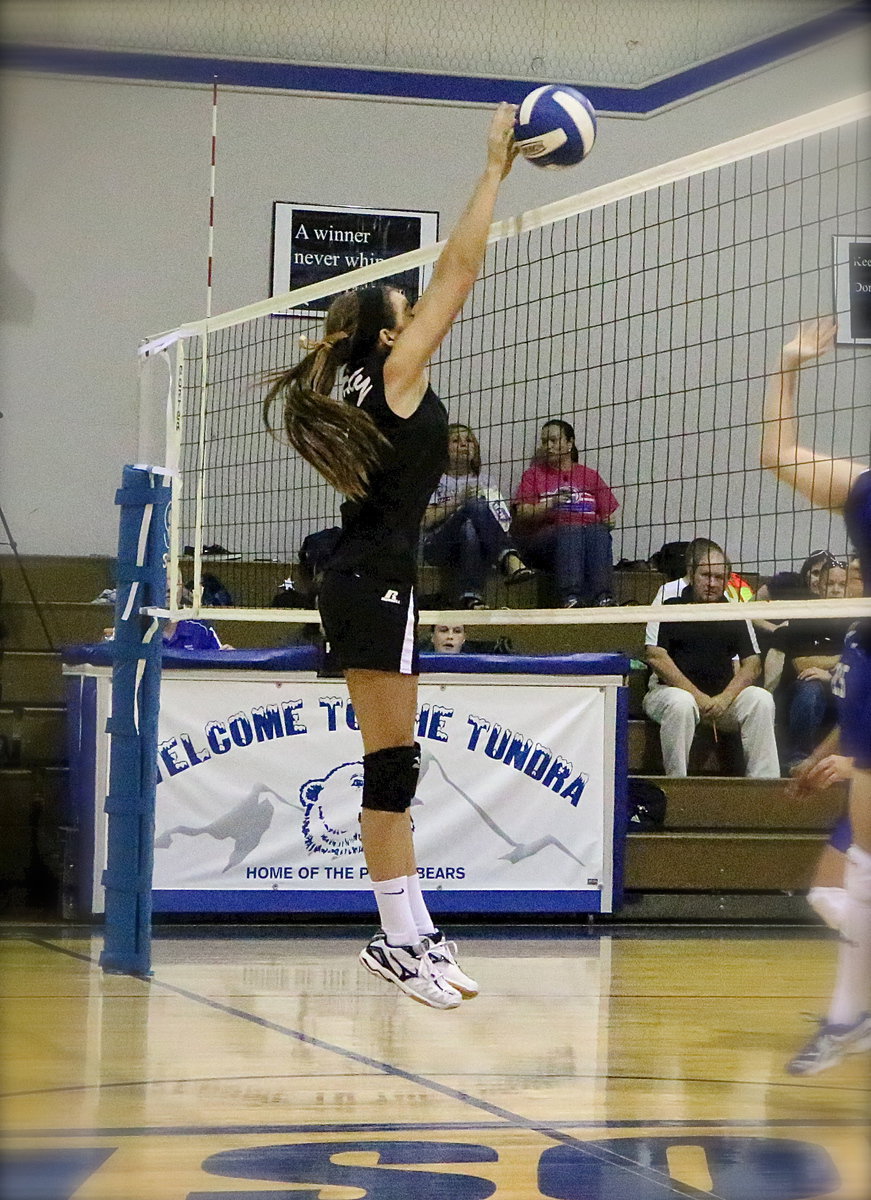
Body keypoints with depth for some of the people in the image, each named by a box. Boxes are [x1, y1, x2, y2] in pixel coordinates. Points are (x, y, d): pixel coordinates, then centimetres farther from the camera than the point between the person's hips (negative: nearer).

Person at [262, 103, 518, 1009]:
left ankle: (414, 935, 11)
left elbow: (451, 276, 23)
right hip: (376, 585, -10)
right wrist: (495, 169, -4)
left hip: (362, 584, 10)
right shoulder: (397, 373, -8)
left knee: (393, 767, 9)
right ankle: (399, 939, -8)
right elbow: (458, 270, -8)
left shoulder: (371, 386, 14)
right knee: (392, 766, -9)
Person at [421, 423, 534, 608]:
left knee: (469, 530, -37)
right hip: (437, 547, -3)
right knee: (477, 505, -31)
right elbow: (427, 521, -3)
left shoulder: (483, 481, 24)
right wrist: (459, 502, -12)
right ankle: (508, 558, -51)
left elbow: (504, 519, 13)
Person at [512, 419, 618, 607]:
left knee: (599, 533, -33)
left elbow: (608, 516, 18)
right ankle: (570, 597, -56)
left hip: (589, 530, 2)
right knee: (569, 532, -36)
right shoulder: (533, 475, 18)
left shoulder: (590, 476, 24)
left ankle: (603, 596, -53)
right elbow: (522, 515, 3)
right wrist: (552, 504, -12)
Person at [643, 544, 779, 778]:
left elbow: (752, 664, 5)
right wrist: (697, 696, -16)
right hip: (669, 690, -4)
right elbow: (655, 657, -10)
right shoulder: (669, 608, 0)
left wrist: (725, 699, -13)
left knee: (761, 699, -21)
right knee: (681, 703, -37)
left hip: (722, 697, 4)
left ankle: (765, 783, -21)